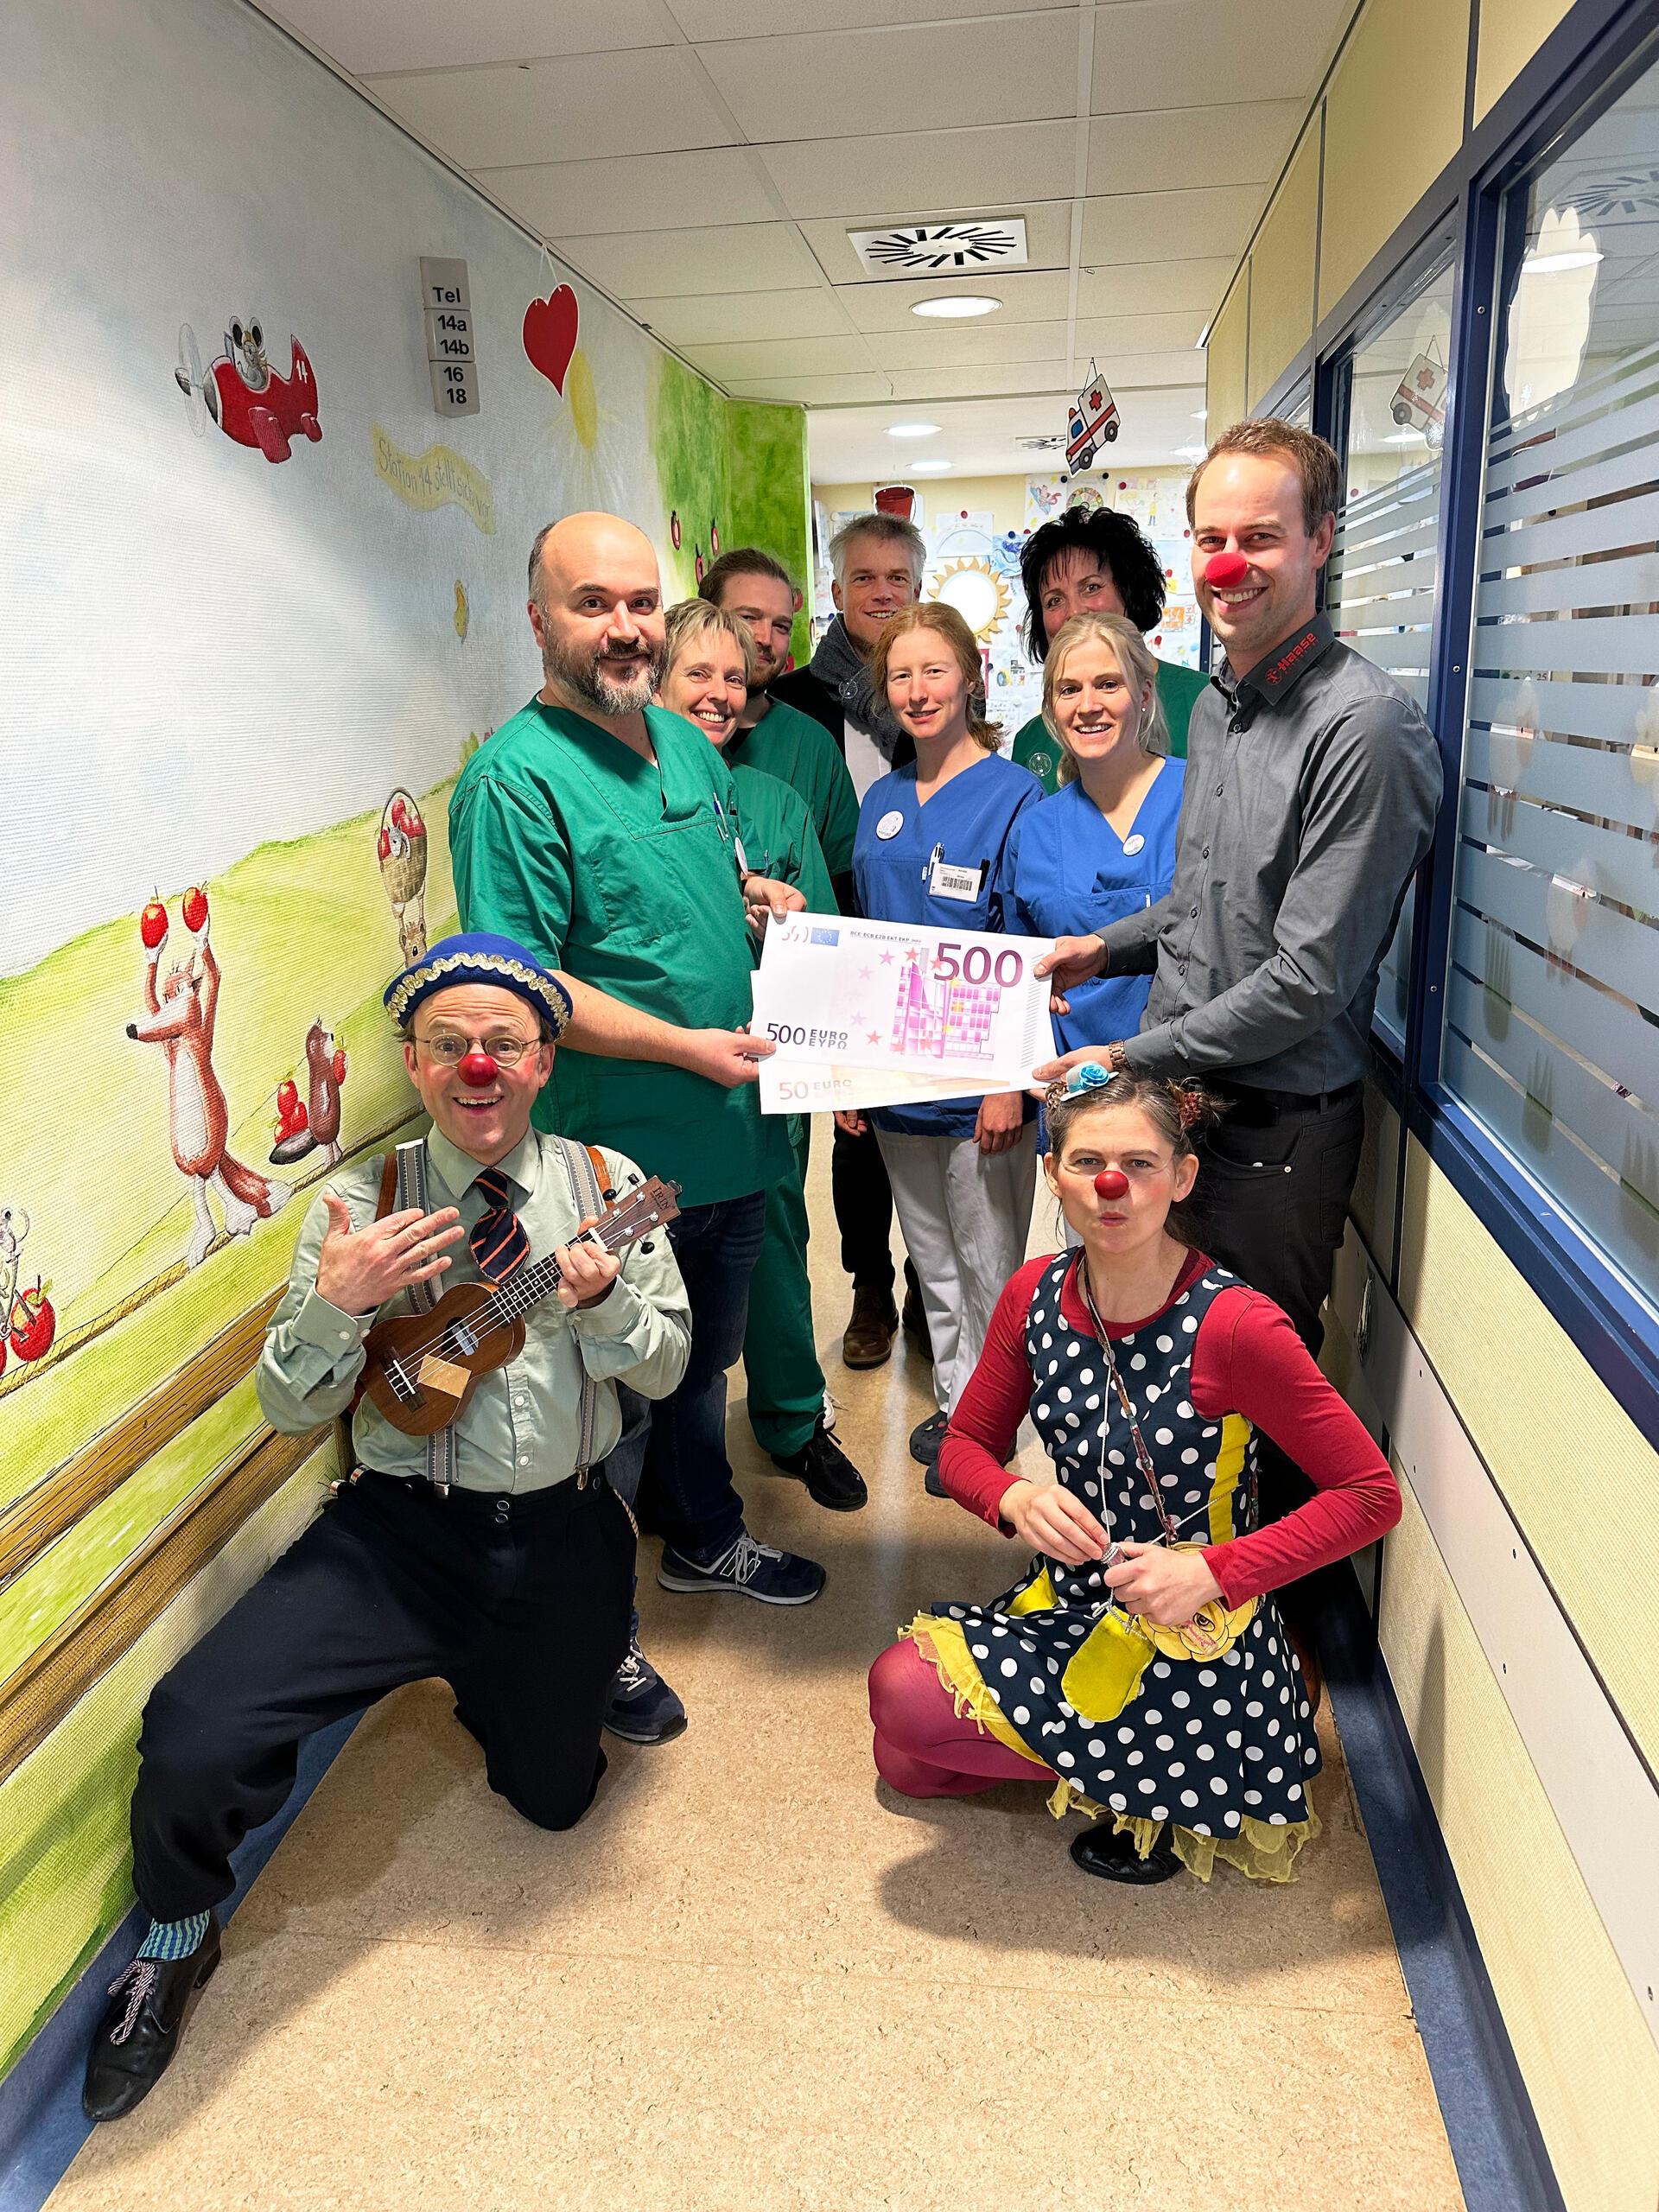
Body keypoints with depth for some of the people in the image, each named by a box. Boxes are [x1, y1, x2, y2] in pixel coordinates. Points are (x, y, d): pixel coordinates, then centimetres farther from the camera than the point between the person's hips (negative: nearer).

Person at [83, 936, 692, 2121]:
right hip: (400, 1532, -1)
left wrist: (602, 1301, -19)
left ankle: (534, 1676, 51)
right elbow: (287, 1406, -2)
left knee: (553, 1797, 17)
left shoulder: (606, 1183, 1)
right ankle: (177, 1936, 14)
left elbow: (667, 1364, 2)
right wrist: (337, 1302, -22)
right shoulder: (362, 1204, -2)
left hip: (563, 1540, 2)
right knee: (195, 1735, -21)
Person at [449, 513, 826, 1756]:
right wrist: (687, 1045, -22)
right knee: (617, 1401, 9)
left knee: (706, 1361, 26)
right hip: (620, 1160, -7)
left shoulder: (690, 746, 8)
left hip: (734, 1140, 8)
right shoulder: (517, 780, -17)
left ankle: (706, 1539, 49)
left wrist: (761, 896, 3)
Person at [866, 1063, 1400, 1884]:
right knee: (905, 1767, 8)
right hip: (1070, 1599, 7)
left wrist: (1213, 1575, -27)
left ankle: (1162, 1795, 3)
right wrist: (1017, 1498, -19)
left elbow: (1371, 1494, -19)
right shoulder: (1037, 1294, -7)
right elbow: (965, 1445, 4)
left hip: (1190, 1636, -6)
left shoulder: (1233, 1325, -24)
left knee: (904, 1694, -16)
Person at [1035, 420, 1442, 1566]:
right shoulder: (1215, 704, 10)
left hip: (1282, 1124, -8)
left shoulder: (1363, 724, -19)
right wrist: (1108, 948, 7)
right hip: (1181, 1094, 8)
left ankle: (1275, 1612, 31)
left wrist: (1135, 1058, -17)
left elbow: (1309, 978, -21)